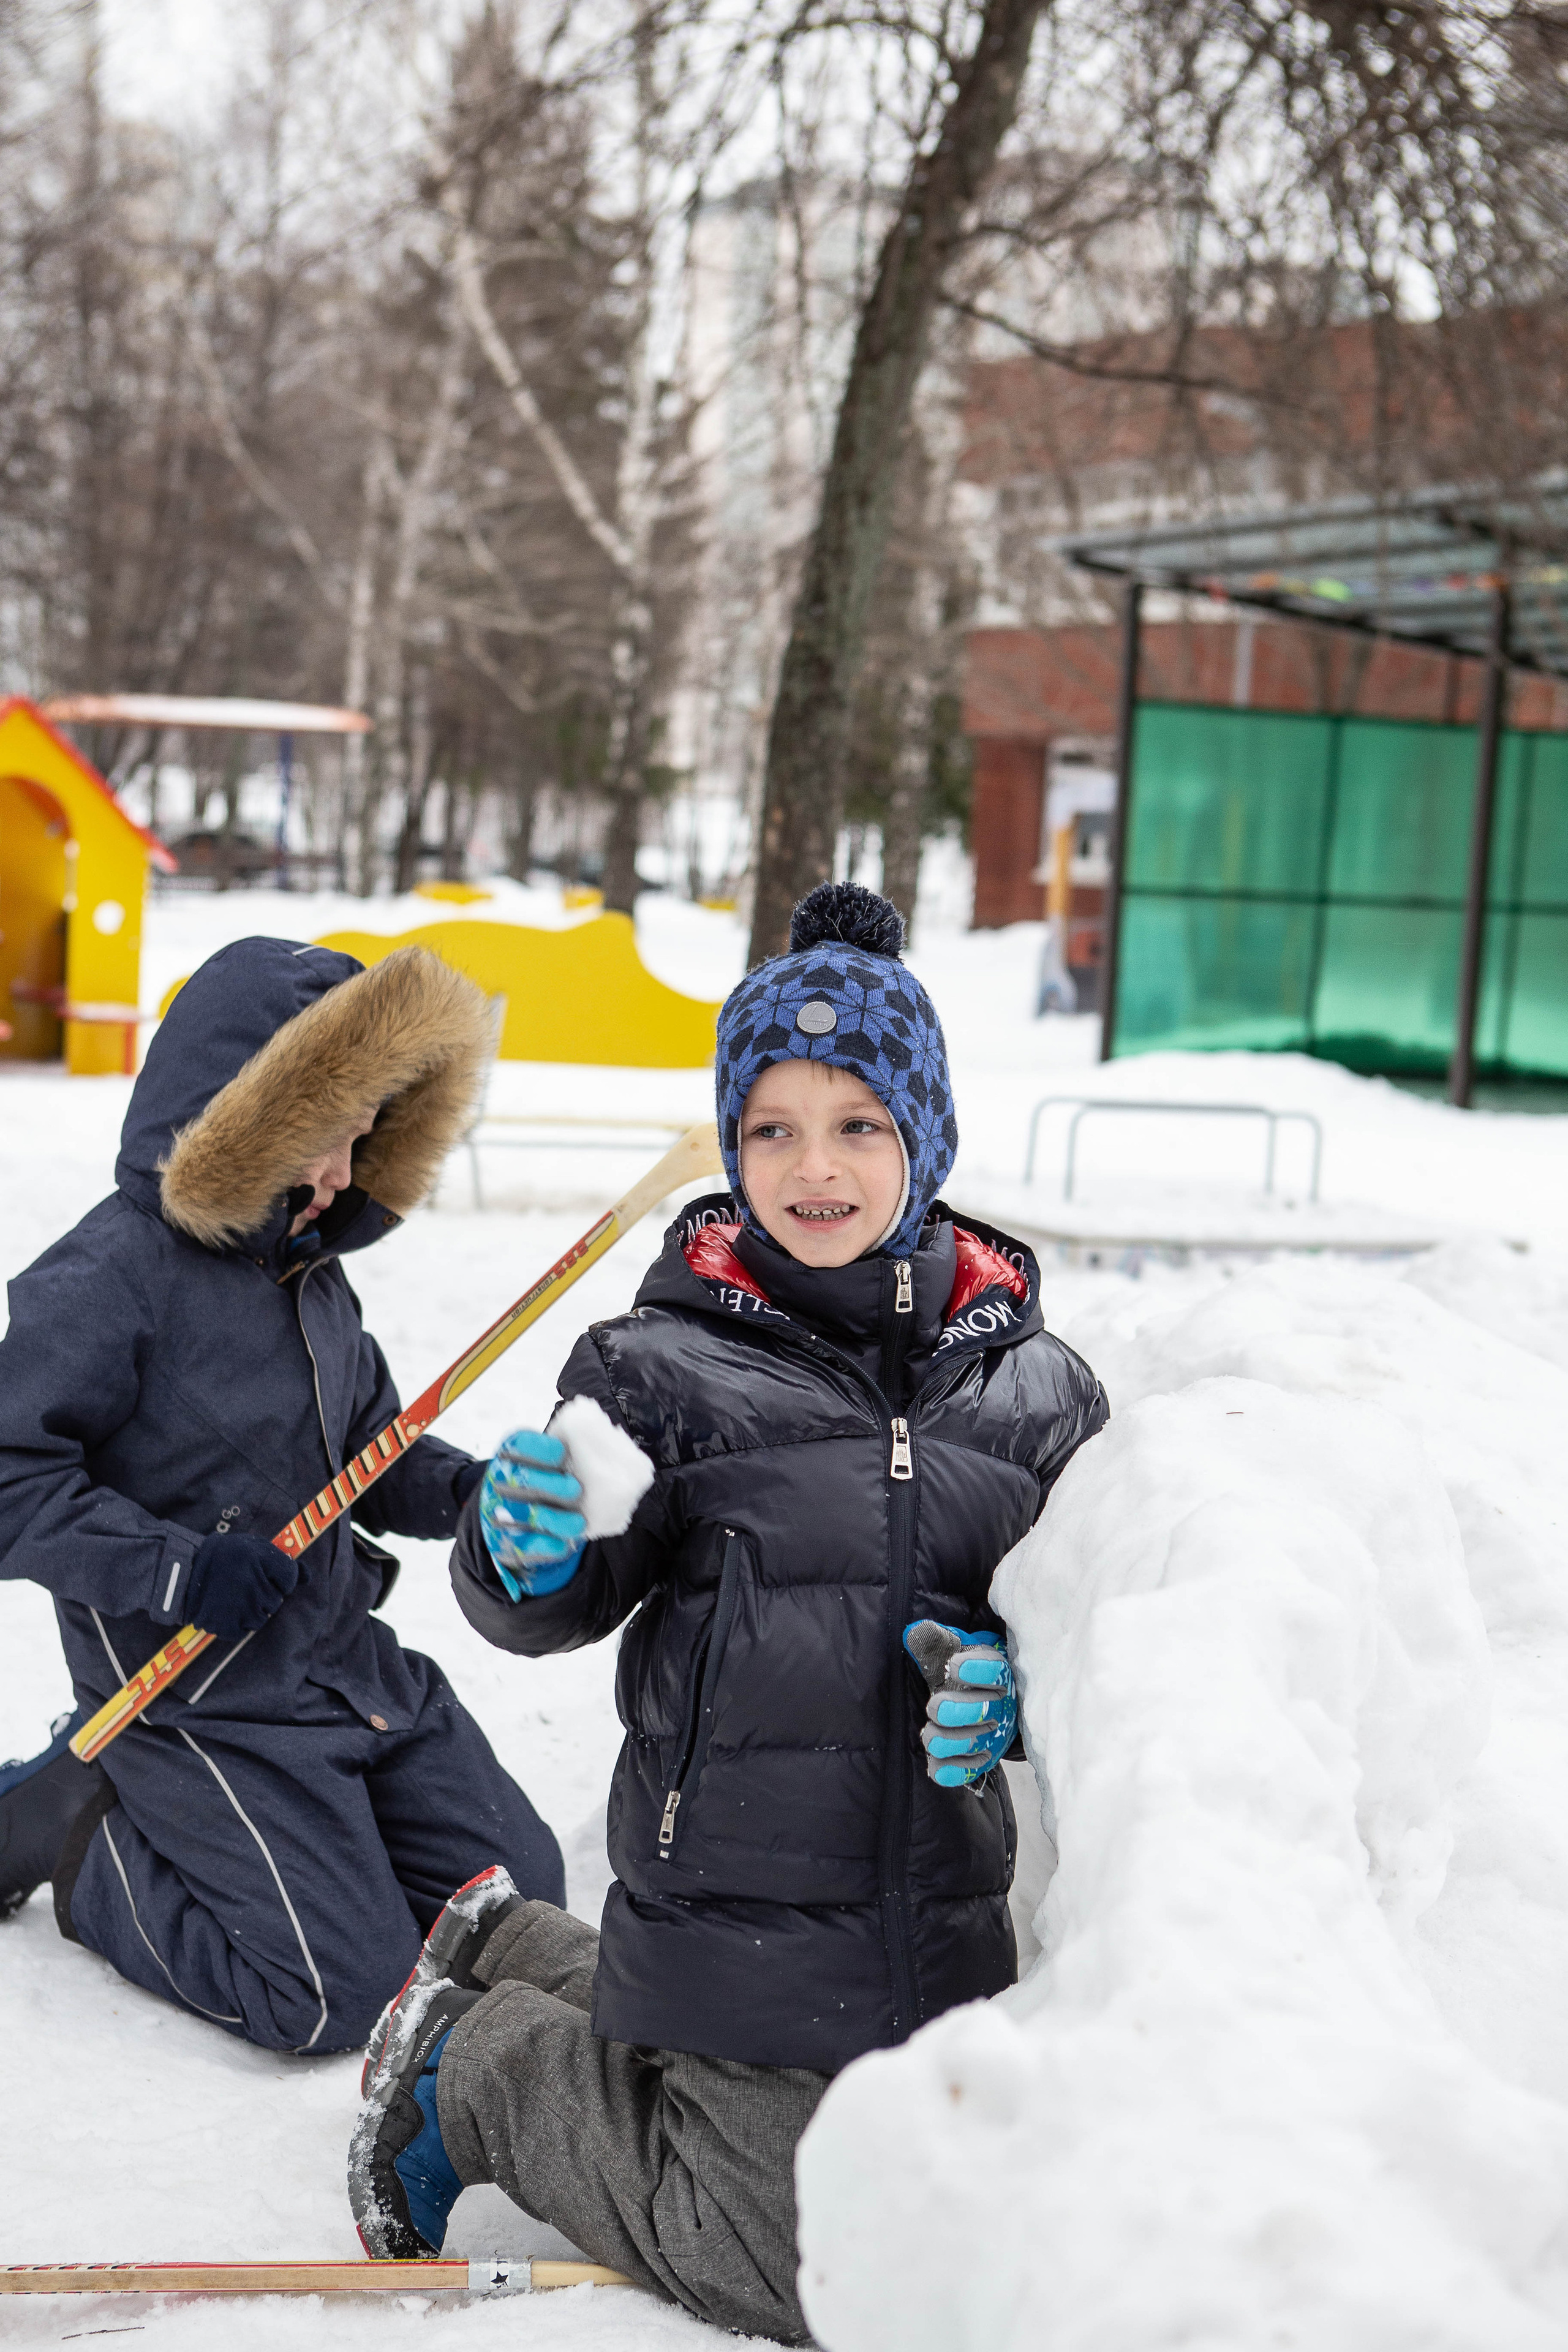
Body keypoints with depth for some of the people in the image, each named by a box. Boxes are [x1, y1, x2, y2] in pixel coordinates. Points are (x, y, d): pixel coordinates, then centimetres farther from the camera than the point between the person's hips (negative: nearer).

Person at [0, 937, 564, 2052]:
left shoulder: (312, 1273, 9)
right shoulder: (109, 1278, -17)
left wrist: (472, 1492, -3)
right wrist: (169, 1570, -27)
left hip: (354, 1662, 9)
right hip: (206, 1698, -8)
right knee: (343, 1992, -10)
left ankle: (169, 1818, 21)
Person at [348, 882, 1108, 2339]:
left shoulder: (1031, 1385, -2)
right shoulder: (660, 1368, -11)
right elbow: (558, 1612, -8)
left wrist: (1011, 1679, -17)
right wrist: (527, 1559, -29)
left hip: (944, 1917, 5)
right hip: (737, 1914, -5)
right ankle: (478, 2068, 25)